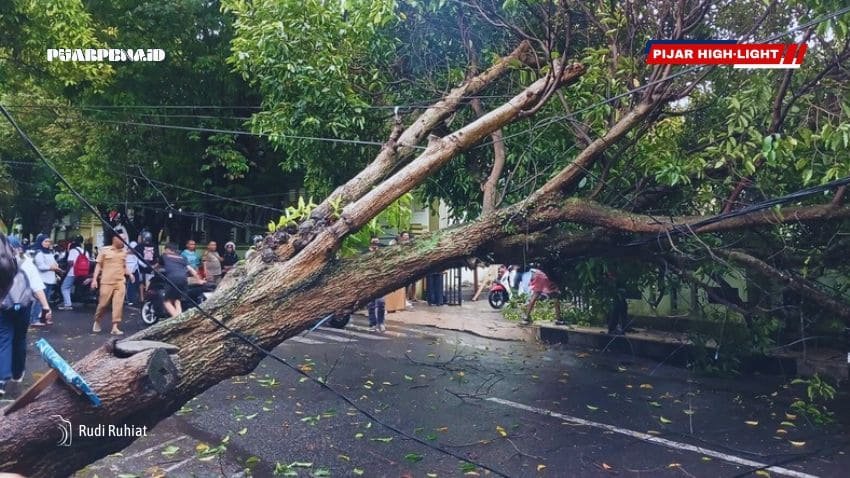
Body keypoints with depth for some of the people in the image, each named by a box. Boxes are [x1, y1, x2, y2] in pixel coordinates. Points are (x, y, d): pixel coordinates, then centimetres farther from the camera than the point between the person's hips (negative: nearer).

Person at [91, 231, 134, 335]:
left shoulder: (124, 251, 11)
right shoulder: (104, 250, 0)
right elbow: (98, 265, 3)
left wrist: (130, 274, 2)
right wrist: (94, 279, -5)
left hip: (120, 282, 3)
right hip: (107, 282, -3)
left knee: (118, 304, -4)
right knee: (103, 304, 3)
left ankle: (115, 327, -1)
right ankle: (97, 321, 29)